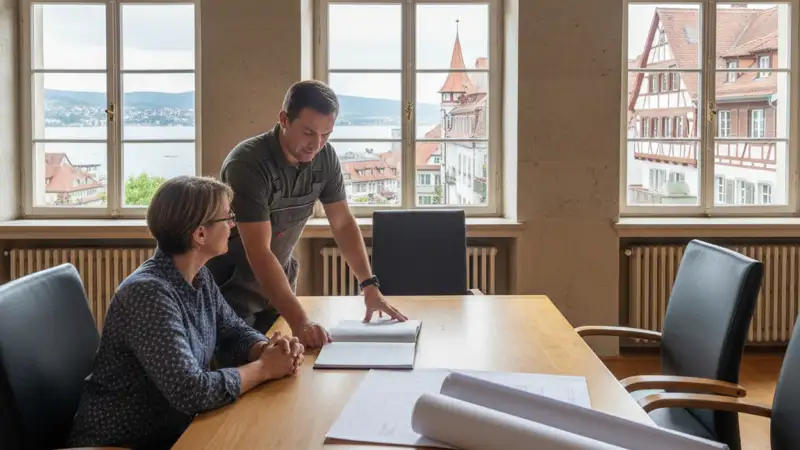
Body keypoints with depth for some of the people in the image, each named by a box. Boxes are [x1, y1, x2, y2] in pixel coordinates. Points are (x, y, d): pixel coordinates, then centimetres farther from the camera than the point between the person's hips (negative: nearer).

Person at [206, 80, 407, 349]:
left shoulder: (325, 157, -9)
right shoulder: (247, 163, -28)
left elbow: (343, 224, 0)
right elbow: (259, 253, -33)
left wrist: (369, 285, -13)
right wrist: (299, 322, -41)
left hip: (277, 285, 6)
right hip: (231, 292, -5)